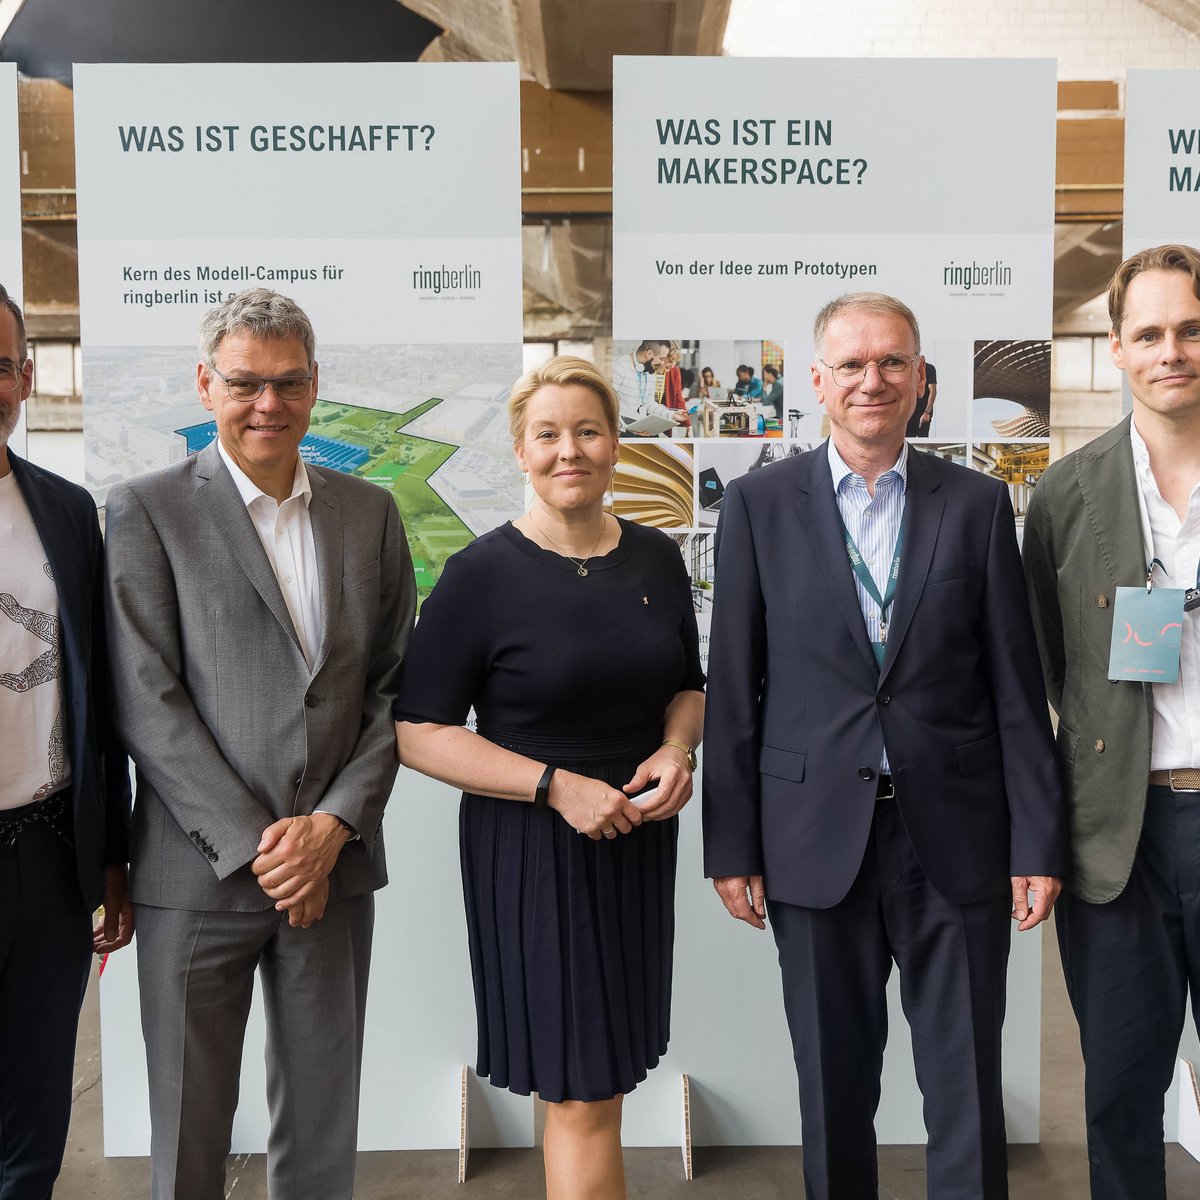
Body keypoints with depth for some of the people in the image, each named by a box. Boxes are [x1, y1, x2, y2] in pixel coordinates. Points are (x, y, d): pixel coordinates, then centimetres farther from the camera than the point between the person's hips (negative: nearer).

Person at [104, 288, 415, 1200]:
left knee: (323, 1126, 14)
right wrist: (252, 843, -12)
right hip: (198, 871, -2)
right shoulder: (148, 509, -3)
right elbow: (146, 703, -8)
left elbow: (395, 686, 5)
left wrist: (334, 825, -7)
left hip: (333, 863, 3)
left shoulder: (370, 512, 7)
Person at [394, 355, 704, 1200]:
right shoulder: (482, 573, -11)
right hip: (532, 847, -5)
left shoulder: (656, 559, 3)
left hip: (639, 842, 5)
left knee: (602, 1074, 17)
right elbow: (420, 733, -12)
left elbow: (687, 687, 16)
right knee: (583, 1098, 1)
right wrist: (555, 785, -20)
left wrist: (677, 751, -6)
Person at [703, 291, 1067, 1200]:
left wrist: (1038, 842, -1)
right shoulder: (760, 503, 1)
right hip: (816, 841, 0)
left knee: (968, 1091, 9)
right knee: (834, 1091, 13)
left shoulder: (977, 503, 4)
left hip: (956, 839, 1)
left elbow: (1016, 685, 3)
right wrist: (730, 845, -1)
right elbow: (733, 688, 0)